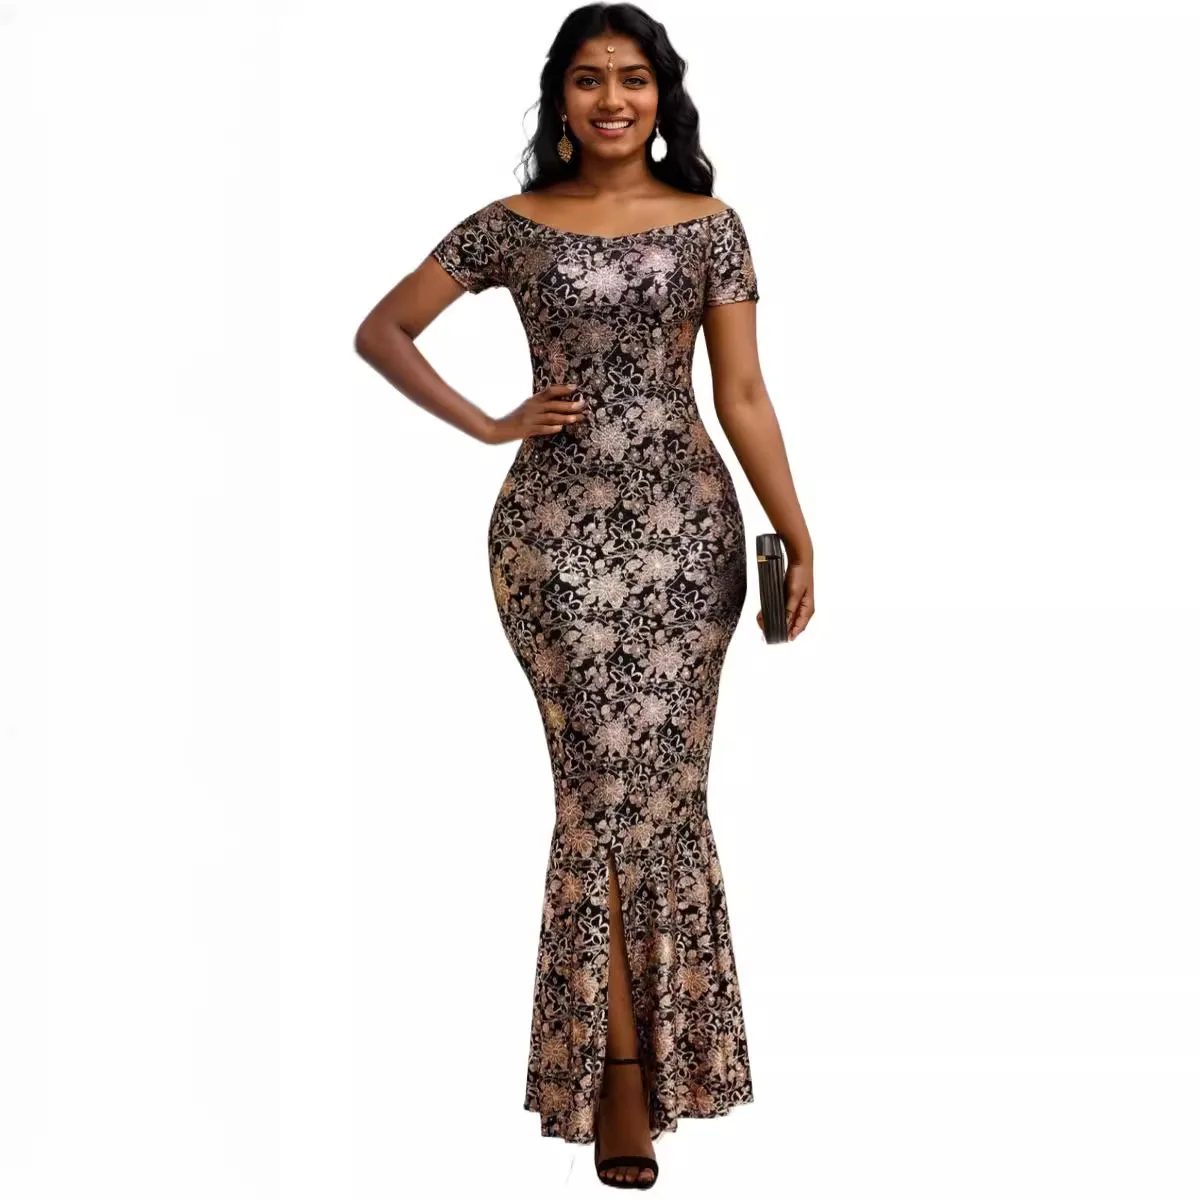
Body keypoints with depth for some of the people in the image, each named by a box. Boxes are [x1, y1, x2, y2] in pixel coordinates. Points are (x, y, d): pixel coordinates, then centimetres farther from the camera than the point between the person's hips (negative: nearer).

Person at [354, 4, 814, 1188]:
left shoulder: (711, 226, 5)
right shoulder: (512, 226, 3)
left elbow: (742, 394, 3)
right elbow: (380, 331, 9)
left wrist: (798, 534, -4)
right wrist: (487, 425, 0)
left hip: (686, 523, 1)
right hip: (557, 527, -1)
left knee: (664, 781, 2)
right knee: (608, 780, -3)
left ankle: (655, 1035, 20)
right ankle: (623, 1061, 8)